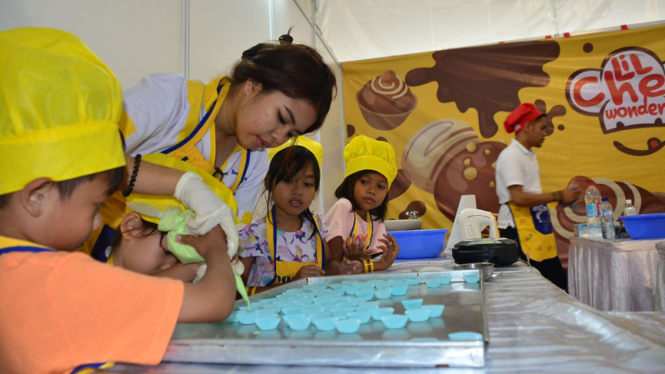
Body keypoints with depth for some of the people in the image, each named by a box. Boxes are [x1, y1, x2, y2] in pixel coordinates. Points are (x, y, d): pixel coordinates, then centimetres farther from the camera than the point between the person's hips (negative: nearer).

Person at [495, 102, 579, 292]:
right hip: (518, 230, -9)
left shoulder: (529, 154, 17)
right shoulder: (511, 156, -13)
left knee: (558, 281, 9)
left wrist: (560, 198, 10)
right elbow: (518, 198, -22)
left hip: (537, 228, 10)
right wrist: (557, 196, -15)